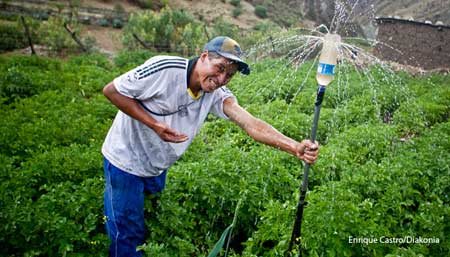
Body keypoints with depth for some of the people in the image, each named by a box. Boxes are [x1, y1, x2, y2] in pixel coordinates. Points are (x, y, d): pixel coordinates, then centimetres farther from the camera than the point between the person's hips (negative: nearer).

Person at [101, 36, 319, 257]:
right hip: (126, 162, -5)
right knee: (128, 236, 3)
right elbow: (111, 91, -19)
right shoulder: (164, 69, -26)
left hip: (158, 168, 5)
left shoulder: (216, 94, -12)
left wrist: (294, 147, -41)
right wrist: (154, 124, -28)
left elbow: (250, 123, -26)